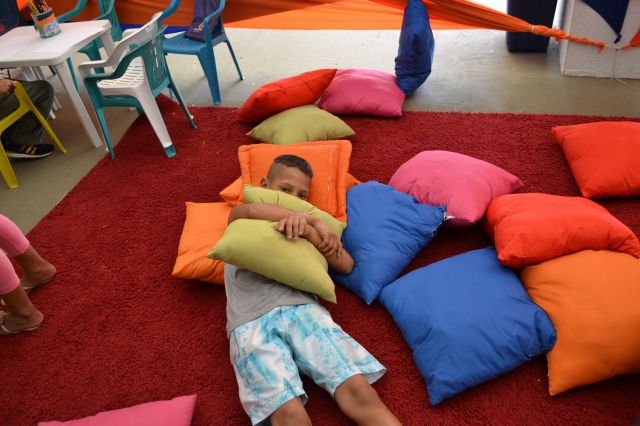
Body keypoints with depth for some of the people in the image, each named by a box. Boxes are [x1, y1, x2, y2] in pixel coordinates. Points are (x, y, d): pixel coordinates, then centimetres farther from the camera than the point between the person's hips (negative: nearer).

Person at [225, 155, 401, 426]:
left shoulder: (301, 229, 29)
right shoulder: (240, 224, 23)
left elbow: (346, 265, 14)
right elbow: (250, 211, -4)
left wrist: (307, 229, 0)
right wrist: (313, 222, -4)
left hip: (302, 310, 2)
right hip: (251, 324, -1)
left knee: (358, 389, -21)